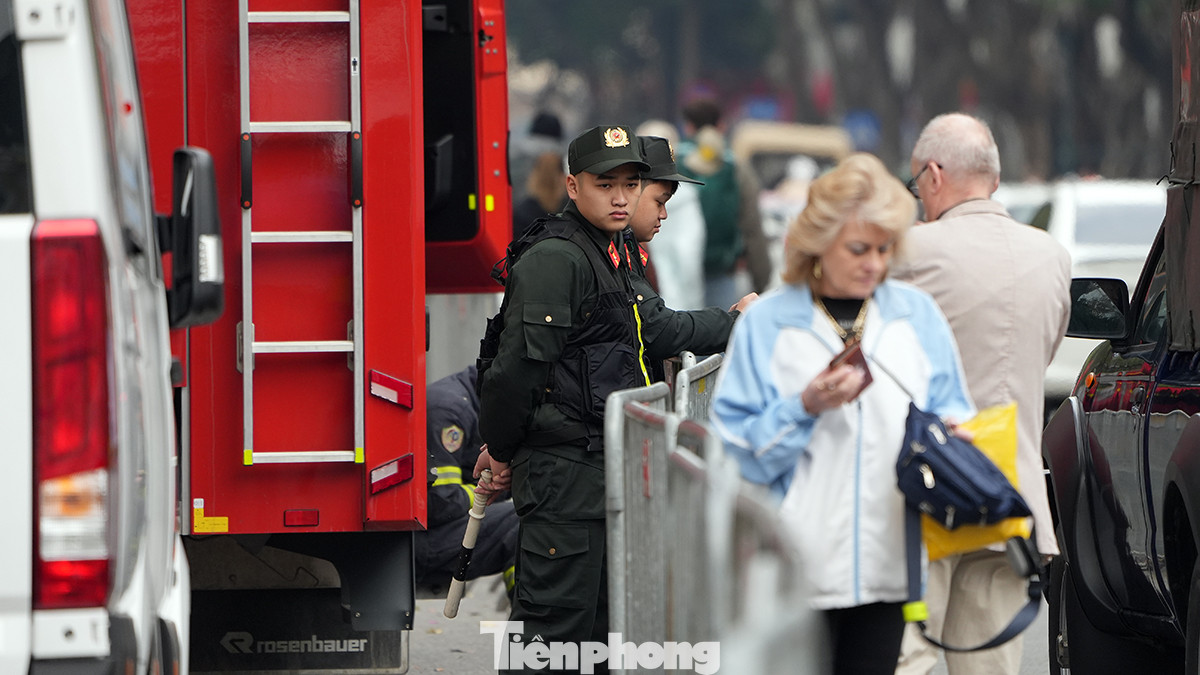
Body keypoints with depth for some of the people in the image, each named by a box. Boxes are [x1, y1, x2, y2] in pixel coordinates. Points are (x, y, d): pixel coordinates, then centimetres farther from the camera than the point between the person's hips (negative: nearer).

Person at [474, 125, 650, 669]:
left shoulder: (609, 257, 17)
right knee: (555, 623, -11)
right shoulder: (553, 261, -16)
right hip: (563, 474, -10)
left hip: (604, 471, 10)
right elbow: (518, 365, -21)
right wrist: (502, 451, -10)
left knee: (597, 624, 14)